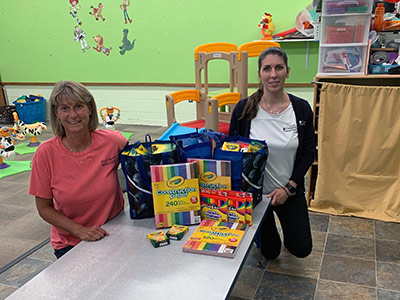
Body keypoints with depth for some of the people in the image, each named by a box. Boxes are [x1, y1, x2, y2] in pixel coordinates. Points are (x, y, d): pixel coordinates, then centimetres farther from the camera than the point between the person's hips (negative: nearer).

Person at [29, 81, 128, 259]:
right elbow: (44, 208, -5)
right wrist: (81, 231, -16)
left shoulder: (113, 141, -13)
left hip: (115, 234, 1)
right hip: (69, 244, -1)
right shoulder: (45, 153, -13)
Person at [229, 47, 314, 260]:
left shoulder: (301, 109, -10)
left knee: (301, 248, 3)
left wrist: (288, 188, -12)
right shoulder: (243, 109, -14)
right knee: (270, 252, 10)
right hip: (255, 191, -1)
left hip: (290, 191, 1)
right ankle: (266, 225, 42)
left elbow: (308, 154, -4)